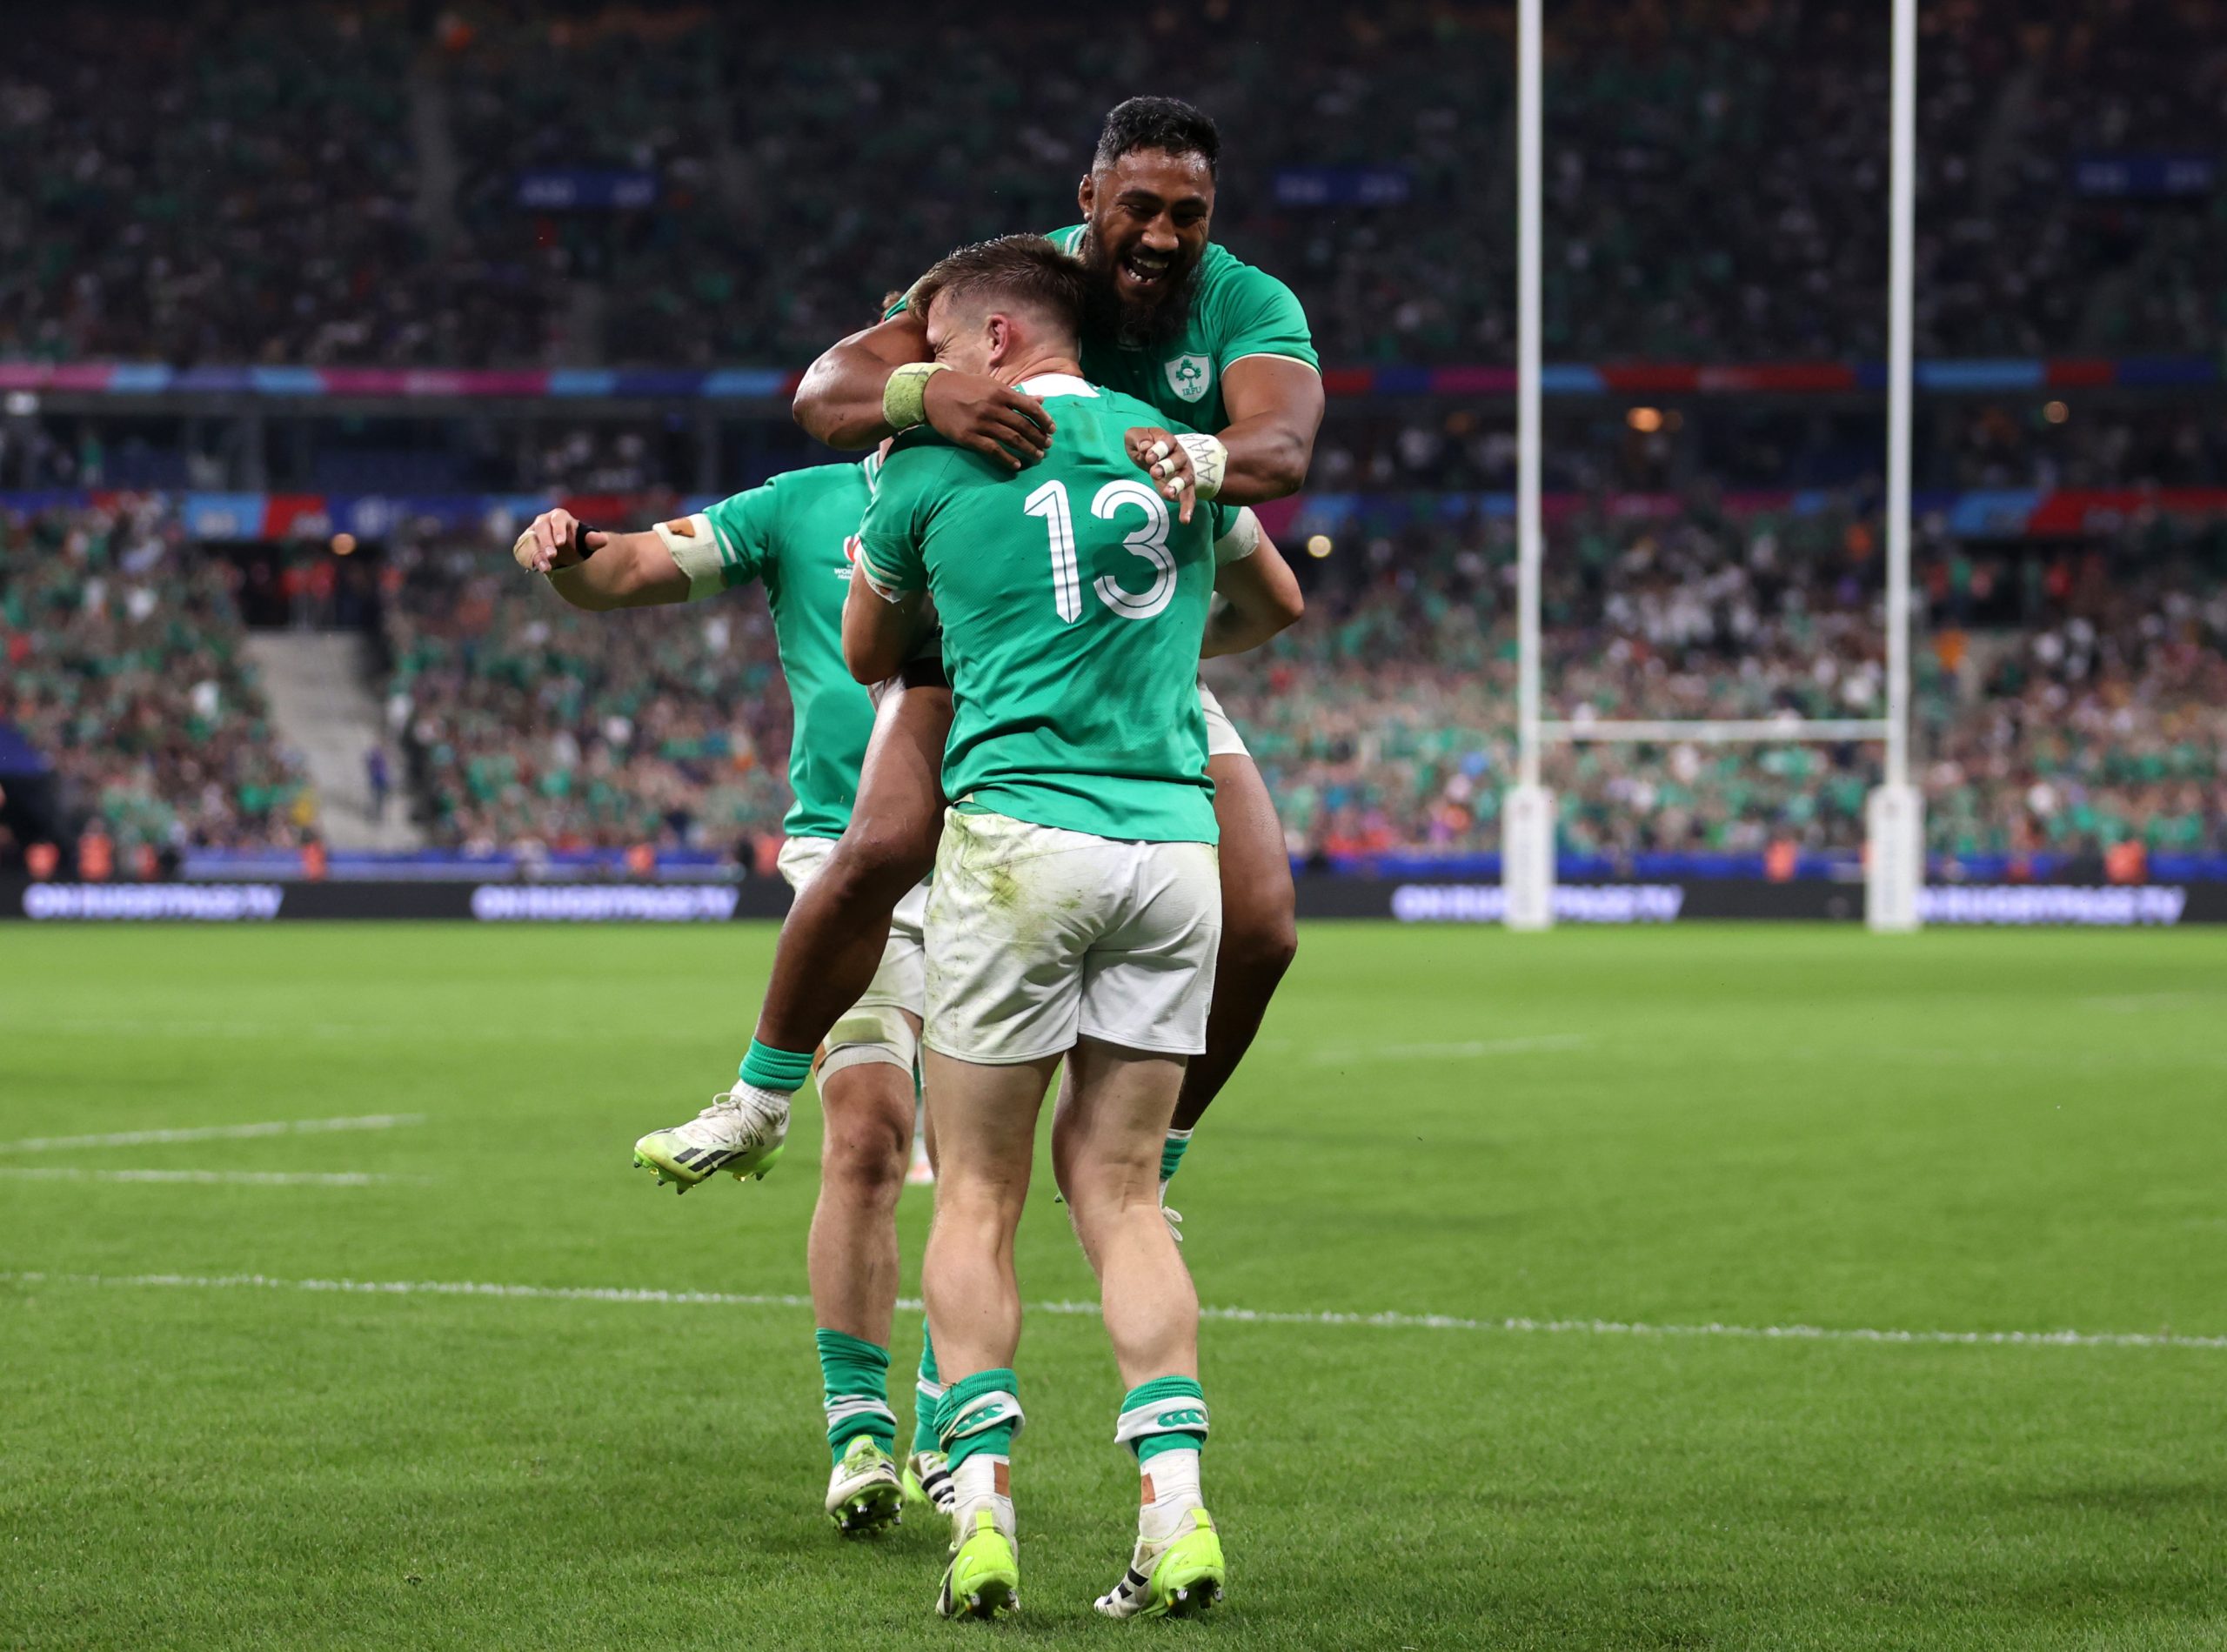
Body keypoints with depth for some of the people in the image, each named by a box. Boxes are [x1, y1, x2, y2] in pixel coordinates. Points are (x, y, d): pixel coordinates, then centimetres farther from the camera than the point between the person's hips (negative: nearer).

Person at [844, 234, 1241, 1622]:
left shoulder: (931, 465, 4)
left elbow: (867, 655, 21)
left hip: (1020, 831, -3)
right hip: (1175, 836, 3)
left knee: (978, 1197, 5)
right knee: (1119, 1188, 10)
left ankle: (985, 1511, -6)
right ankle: (1177, 1508, -4)